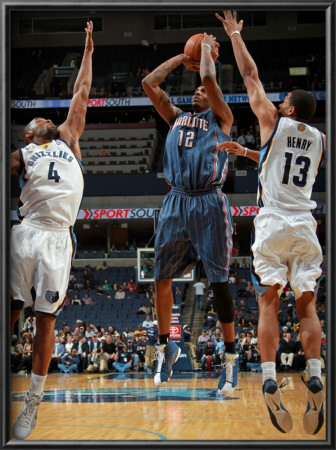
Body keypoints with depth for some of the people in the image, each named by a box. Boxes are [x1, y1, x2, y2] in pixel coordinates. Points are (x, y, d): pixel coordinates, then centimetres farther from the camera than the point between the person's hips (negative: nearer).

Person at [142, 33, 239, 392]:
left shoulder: (221, 118, 9)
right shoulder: (176, 117, 23)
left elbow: (209, 77, -6)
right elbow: (149, 83, 16)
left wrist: (207, 48, 10)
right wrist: (181, 58, 21)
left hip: (208, 204, -5)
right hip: (176, 201, 5)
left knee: (218, 281, -6)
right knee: (161, 278, 5)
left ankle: (230, 358, 1)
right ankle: (165, 347, 22)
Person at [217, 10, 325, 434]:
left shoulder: (273, 123, 1)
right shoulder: (320, 140, 15)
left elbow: (250, 75, 10)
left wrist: (234, 34, 20)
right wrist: (247, 153, 38)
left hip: (273, 223, -3)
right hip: (305, 225, 3)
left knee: (269, 301, -2)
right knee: (306, 303, 3)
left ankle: (269, 382, -15)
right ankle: (314, 382, -10)